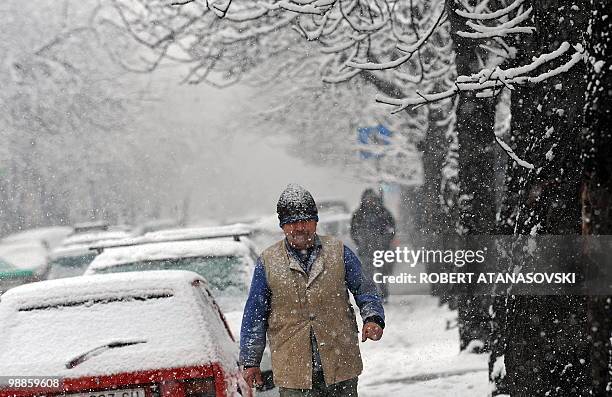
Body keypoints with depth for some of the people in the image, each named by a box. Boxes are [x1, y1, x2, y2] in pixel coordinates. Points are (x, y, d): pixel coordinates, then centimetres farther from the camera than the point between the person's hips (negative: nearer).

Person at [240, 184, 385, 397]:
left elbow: (364, 290, 13)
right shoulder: (268, 262, 3)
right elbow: (254, 315, 7)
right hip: (293, 371, -1)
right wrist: (250, 361, 7)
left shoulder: (339, 252, 5)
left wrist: (373, 318, -7)